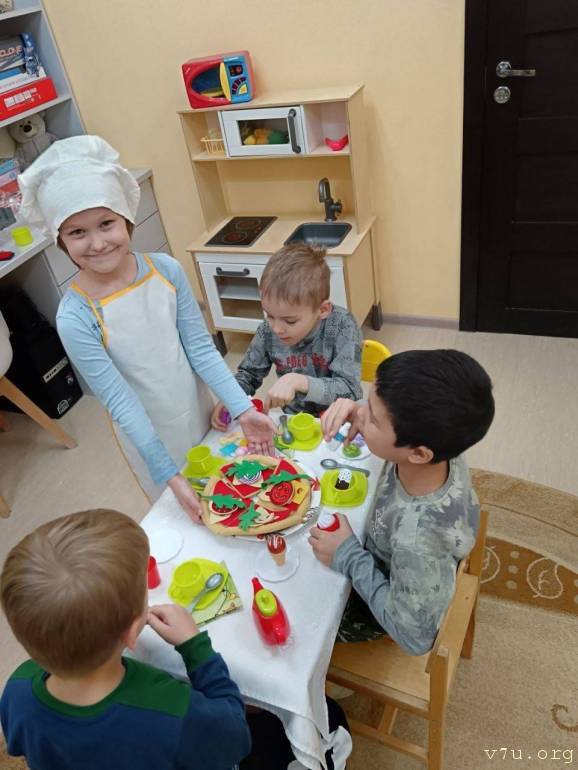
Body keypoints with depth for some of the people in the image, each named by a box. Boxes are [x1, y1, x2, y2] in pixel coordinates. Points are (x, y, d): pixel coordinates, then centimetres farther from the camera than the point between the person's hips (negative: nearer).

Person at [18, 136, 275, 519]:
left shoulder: (166, 270, -15)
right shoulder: (75, 318, -23)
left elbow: (201, 348, -10)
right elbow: (120, 403, -22)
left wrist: (244, 410, -18)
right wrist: (170, 474, -23)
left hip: (202, 415, 3)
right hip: (150, 436, -3)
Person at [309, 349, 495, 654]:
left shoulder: (417, 543, -46)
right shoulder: (442, 446, -30)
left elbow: (414, 638, -28)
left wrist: (348, 557, -25)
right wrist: (360, 413, -26)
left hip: (376, 605, -5)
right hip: (387, 568, 5)